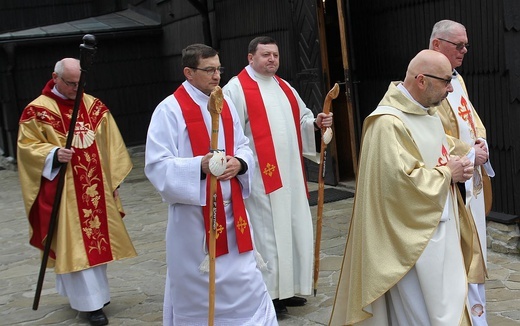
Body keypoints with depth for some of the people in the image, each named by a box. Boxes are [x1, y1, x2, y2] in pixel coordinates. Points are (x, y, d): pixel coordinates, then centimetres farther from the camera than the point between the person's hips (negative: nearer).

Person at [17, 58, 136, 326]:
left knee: (97, 238, 14)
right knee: (74, 245, -2)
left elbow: (110, 144, 10)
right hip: (63, 191, -5)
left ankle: (85, 290, 32)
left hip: (96, 188, 5)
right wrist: (54, 154, -24)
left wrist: (113, 179, 6)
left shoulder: (94, 106, 7)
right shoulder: (37, 111, -6)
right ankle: (92, 303, 4)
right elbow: (27, 145, -6)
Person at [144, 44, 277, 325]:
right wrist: (200, 166, -29)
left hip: (232, 210, 5)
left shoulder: (225, 104, 9)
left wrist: (239, 163, -9)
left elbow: (243, 147, 14)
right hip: (194, 216, -5)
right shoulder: (169, 110, -11)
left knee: (245, 282, 9)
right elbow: (156, 166, -16)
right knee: (197, 288, 7)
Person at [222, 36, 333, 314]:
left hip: (290, 173, 8)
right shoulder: (236, 89, -7)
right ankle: (267, 293, 8)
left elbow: (301, 119, 20)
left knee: (293, 228, 11)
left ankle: (287, 288, 25)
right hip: (261, 175, -8)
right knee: (268, 231, -4)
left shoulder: (284, 88, 16)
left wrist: (316, 123, -1)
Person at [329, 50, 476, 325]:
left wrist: (458, 168, 0)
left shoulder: (429, 112, 10)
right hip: (412, 235, -9)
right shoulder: (388, 122, -21)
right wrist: (448, 173, -14)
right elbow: (402, 181, -27)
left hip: (441, 227, 9)